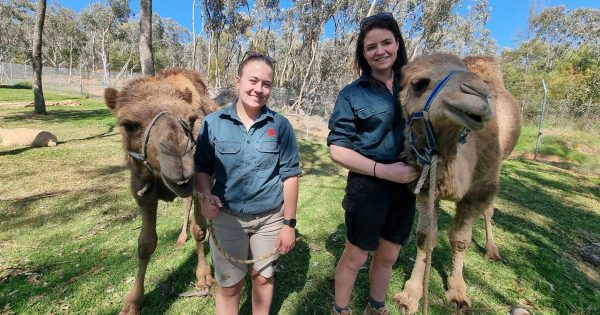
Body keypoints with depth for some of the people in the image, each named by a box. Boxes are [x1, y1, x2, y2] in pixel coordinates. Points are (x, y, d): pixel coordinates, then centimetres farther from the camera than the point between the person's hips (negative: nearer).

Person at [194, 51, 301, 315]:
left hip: (270, 218, 0)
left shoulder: (280, 125, -8)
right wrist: (206, 195, -17)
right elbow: (202, 168, 3)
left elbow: (289, 175, -5)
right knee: (228, 285, 16)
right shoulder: (212, 122, -7)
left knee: (263, 277, 20)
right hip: (227, 217, 0)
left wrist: (289, 223, -4)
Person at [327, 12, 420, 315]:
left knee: (388, 256, 20)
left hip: (406, 185, 4)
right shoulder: (352, 94, -8)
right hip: (368, 187, -4)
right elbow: (337, 148, -11)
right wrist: (383, 170, -19)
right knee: (355, 257, 11)